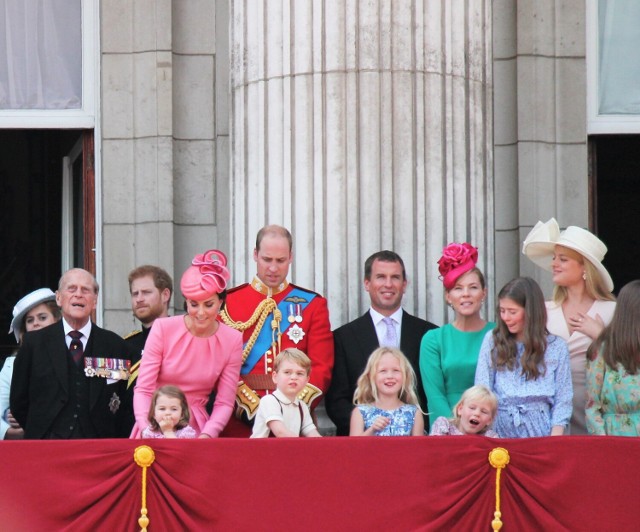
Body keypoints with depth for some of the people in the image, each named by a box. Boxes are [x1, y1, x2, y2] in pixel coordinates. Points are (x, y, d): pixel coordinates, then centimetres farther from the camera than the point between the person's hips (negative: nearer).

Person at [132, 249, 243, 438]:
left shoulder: (232, 340, 1)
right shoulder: (163, 329, -3)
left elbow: (224, 403, 1)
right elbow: (143, 389, -5)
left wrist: (207, 435, -16)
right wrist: (146, 429, -21)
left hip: (197, 428, 1)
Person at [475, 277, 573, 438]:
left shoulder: (557, 347, 7)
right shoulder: (492, 340, 10)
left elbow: (562, 401, 4)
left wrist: (553, 443, -7)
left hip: (539, 430, -1)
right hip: (500, 428, 1)